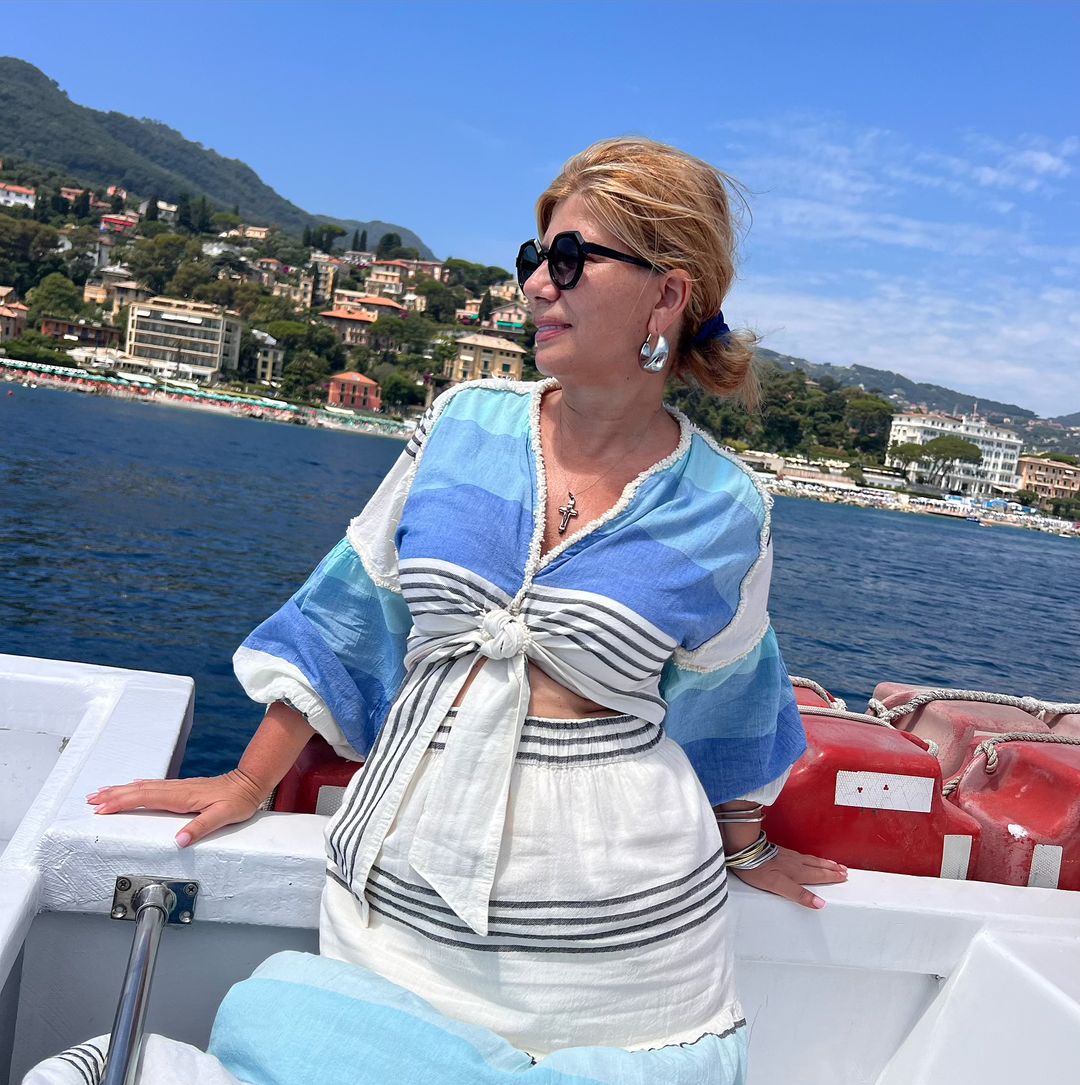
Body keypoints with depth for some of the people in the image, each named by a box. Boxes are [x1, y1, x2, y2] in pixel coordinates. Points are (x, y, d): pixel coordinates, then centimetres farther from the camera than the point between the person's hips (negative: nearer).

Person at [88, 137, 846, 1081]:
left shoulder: (723, 508, -7)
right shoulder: (465, 425, -2)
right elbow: (350, 612, 5)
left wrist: (746, 849, 22)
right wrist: (249, 783, 9)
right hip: (394, 889, 2)